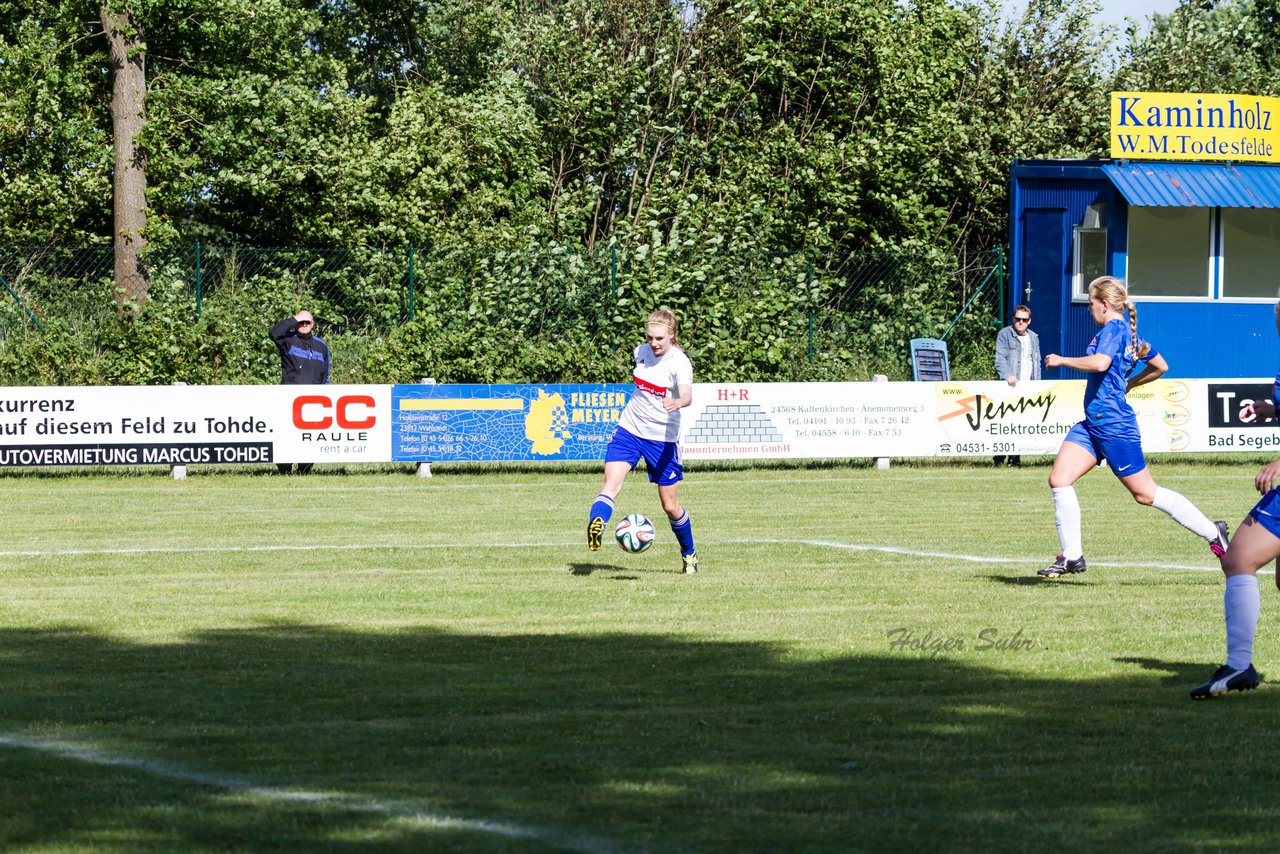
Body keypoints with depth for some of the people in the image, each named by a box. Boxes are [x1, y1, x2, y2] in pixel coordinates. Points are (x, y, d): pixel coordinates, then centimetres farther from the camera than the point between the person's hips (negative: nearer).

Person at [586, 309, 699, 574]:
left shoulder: (679, 363, -17)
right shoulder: (642, 352, 1)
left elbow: (687, 395, -37)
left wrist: (677, 403, -58)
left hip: (662, 439, -4)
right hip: (629, 430, 4)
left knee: (670, 506, 6)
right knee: (611, 484, -23)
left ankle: (689, 554, 28)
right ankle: (595, 527, -43)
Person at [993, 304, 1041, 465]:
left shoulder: (1034, 338, 21)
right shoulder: (1005, 335, 3)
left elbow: (1037, 361, 25)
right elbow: (1000, 358, -8)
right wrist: (1007, 376, -24)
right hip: (1010, 386, -5)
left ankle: (1015, 457, 3)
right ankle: (999, 457, -8)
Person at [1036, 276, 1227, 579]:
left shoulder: (1113, 329, -14)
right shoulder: (1128, 333, 14)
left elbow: (1099, 363, -33)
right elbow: (1160, 366, 25)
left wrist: (1061, 360, -20)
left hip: (1114, 426, -10)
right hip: (1092, 425, 10)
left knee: (1145, 493, 0)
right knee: (1059, 479, -3)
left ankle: (1212, 532, 12)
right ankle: (1071, 555, 0)